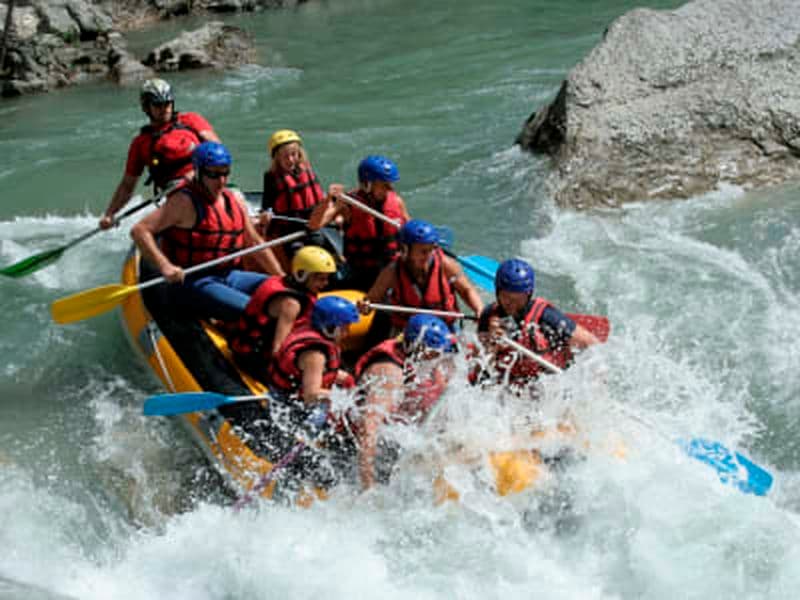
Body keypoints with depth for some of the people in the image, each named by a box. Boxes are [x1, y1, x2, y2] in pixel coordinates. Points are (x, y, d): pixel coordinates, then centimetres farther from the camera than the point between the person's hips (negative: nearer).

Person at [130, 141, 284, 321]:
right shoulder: (185, 202, -10)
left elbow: (255, 243, 21)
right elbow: (139, 230, -16)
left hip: (231, 275, 8)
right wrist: (164, 266, -28)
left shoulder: (235, 199, 13)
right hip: (195, 283, -8)